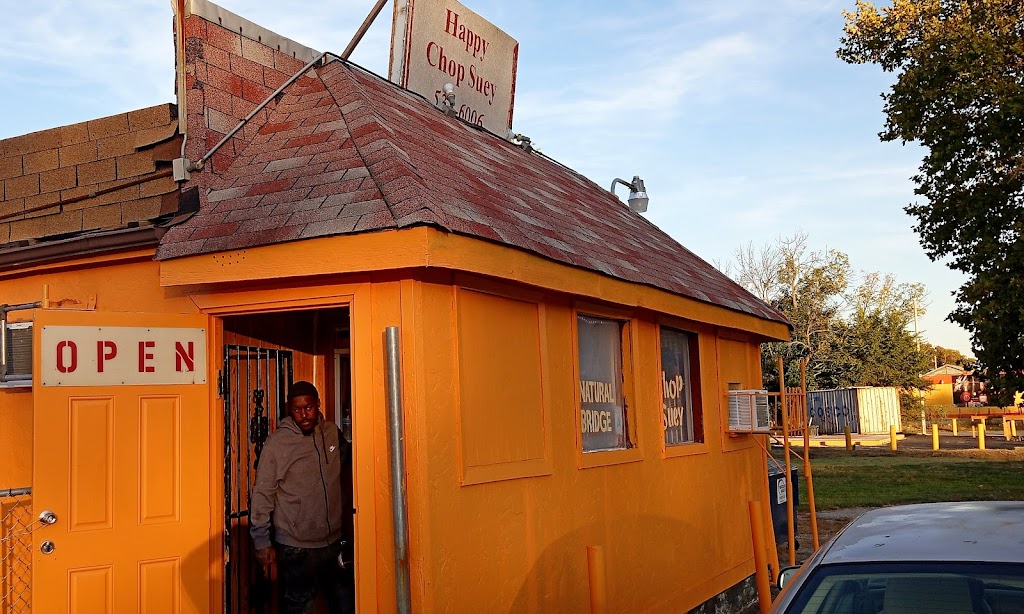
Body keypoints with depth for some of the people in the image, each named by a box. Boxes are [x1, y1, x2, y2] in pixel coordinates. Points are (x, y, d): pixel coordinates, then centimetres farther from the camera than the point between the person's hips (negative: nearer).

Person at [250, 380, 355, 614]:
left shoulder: (333, 433, 2)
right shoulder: (277, 442, -9)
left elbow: (347, 476, 12)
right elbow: (262, 494, -7)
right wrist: (262, 542, -8)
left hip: (336, 542, 4)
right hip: (295, 548, -4)